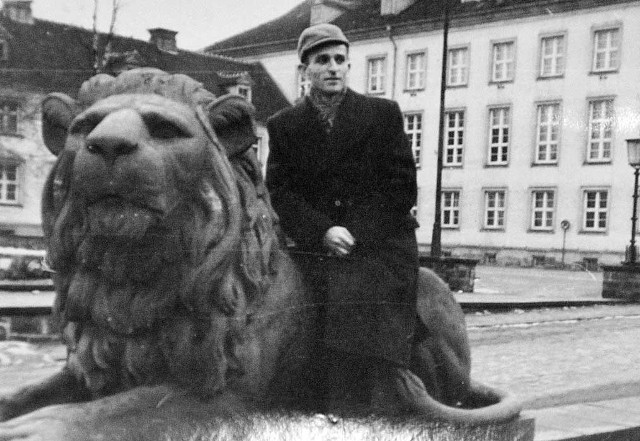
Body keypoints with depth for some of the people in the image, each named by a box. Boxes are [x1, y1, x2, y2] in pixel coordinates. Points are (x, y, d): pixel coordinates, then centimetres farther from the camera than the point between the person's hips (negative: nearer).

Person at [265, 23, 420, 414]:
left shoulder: (384, 114, 7)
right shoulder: (283, 125, 11)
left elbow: (403, 188, 3)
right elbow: (281, 193, 3)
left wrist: (357, 233, -10)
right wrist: (323, 232, -15)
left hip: (380, 246, -2)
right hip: (315, 246, 3)